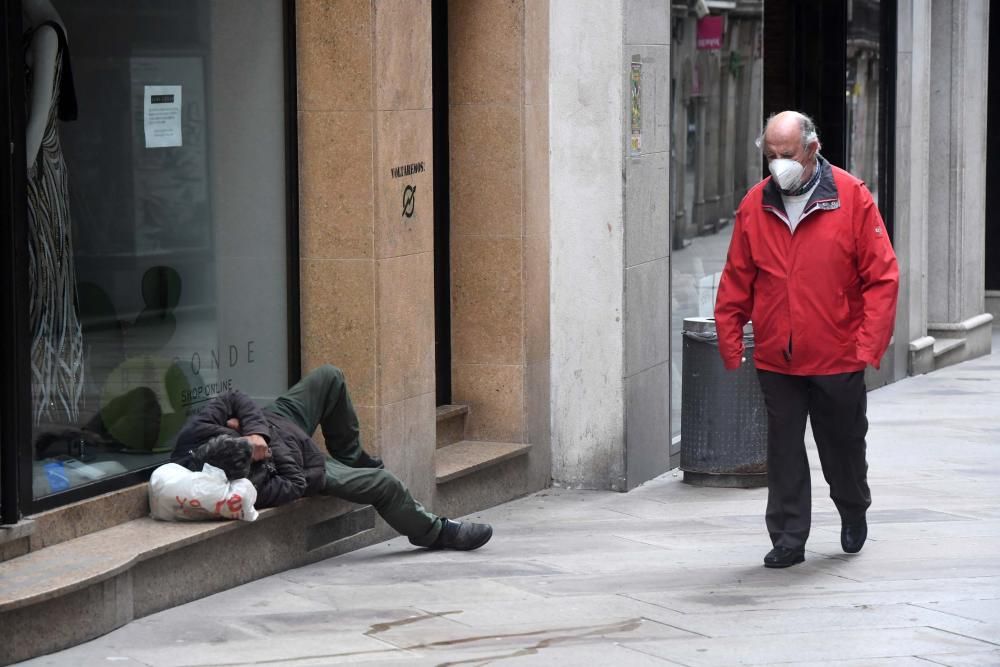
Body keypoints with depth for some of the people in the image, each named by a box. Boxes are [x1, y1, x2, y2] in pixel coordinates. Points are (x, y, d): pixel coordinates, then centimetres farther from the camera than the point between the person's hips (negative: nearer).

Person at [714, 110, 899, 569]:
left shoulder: (852, 199, -7)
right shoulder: (755, 205, 2)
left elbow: (882, 277, -7)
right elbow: (736, 282, 7)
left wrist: (869, 345, -13)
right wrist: (730, 343, 2)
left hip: (838, 356, -2)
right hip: (775, 358, 2)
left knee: (843, 444, 14)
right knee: (784, 449, 3)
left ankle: (854, 514, 40)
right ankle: (788, 538, 12)